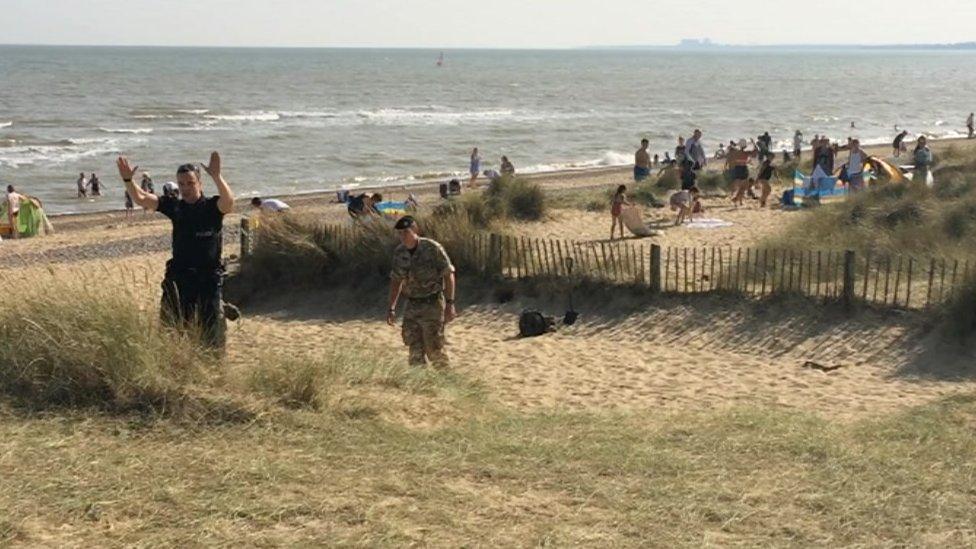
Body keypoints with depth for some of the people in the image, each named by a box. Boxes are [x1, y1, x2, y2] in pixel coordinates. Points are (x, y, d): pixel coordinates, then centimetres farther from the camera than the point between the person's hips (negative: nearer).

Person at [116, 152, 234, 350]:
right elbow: (141, 199, -2)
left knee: (212, 327, 0)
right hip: (178, 276, 4)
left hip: (209, 277, -4)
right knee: (170, 324, 10)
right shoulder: (174, 206, 4)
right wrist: (128, 180, -20)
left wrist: (216, 176, -46)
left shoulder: (212, 206, -7)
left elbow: (228, 202, -30)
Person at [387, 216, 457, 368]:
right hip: (411, 306, 5)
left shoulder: (432, 248, -14)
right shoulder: (399, 252, 3)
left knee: (434, 348, -2)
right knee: (415, 350, 5)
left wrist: (450, 304, -17)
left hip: (432, 305, -5)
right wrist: (391, 308, 12)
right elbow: (396, 280, 14)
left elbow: (449, 275, -11)